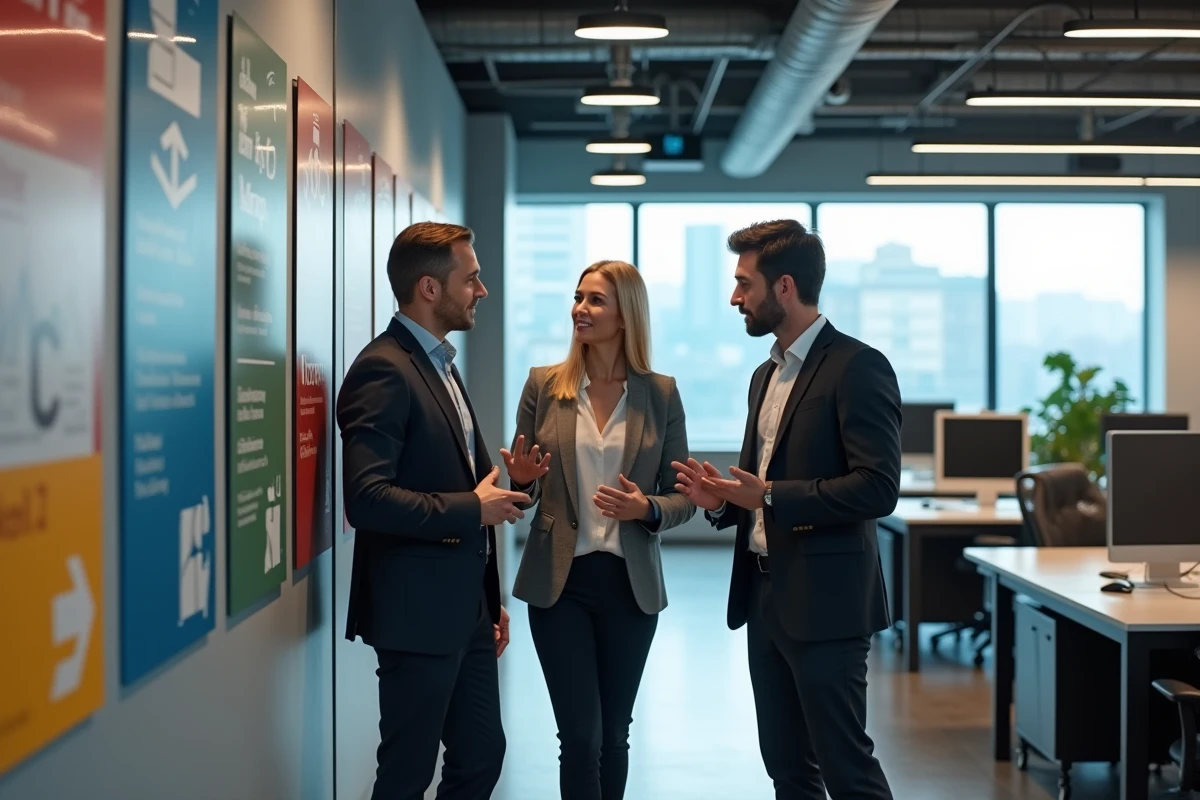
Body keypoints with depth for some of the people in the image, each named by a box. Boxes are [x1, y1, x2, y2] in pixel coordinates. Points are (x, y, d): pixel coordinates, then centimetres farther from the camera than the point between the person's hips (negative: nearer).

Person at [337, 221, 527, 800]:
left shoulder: (439, 363, 13)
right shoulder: (383, 370, -17)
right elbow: (366, 498, -27)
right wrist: (473, 509, -19)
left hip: (465, 608, 9)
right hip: (418, 613, -9)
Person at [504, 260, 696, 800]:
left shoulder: (660, 393, 0)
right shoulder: (544, 384, 1)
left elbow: (683, 497, 3)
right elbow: (522, 487, 7)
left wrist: (647, 509, -17)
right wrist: (521, 478, -15)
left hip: (629, 583, 1)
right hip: (559, 579, -1)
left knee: (614, 735, 12)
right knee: (581, 737, -3)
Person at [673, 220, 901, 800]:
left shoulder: (857, 368, -12)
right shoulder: (767, 374, 16)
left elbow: (877, 489, -20)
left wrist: (770, 496, -22)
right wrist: (723, 500, 3)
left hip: (823, 600, -9)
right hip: (765, 596, 9)